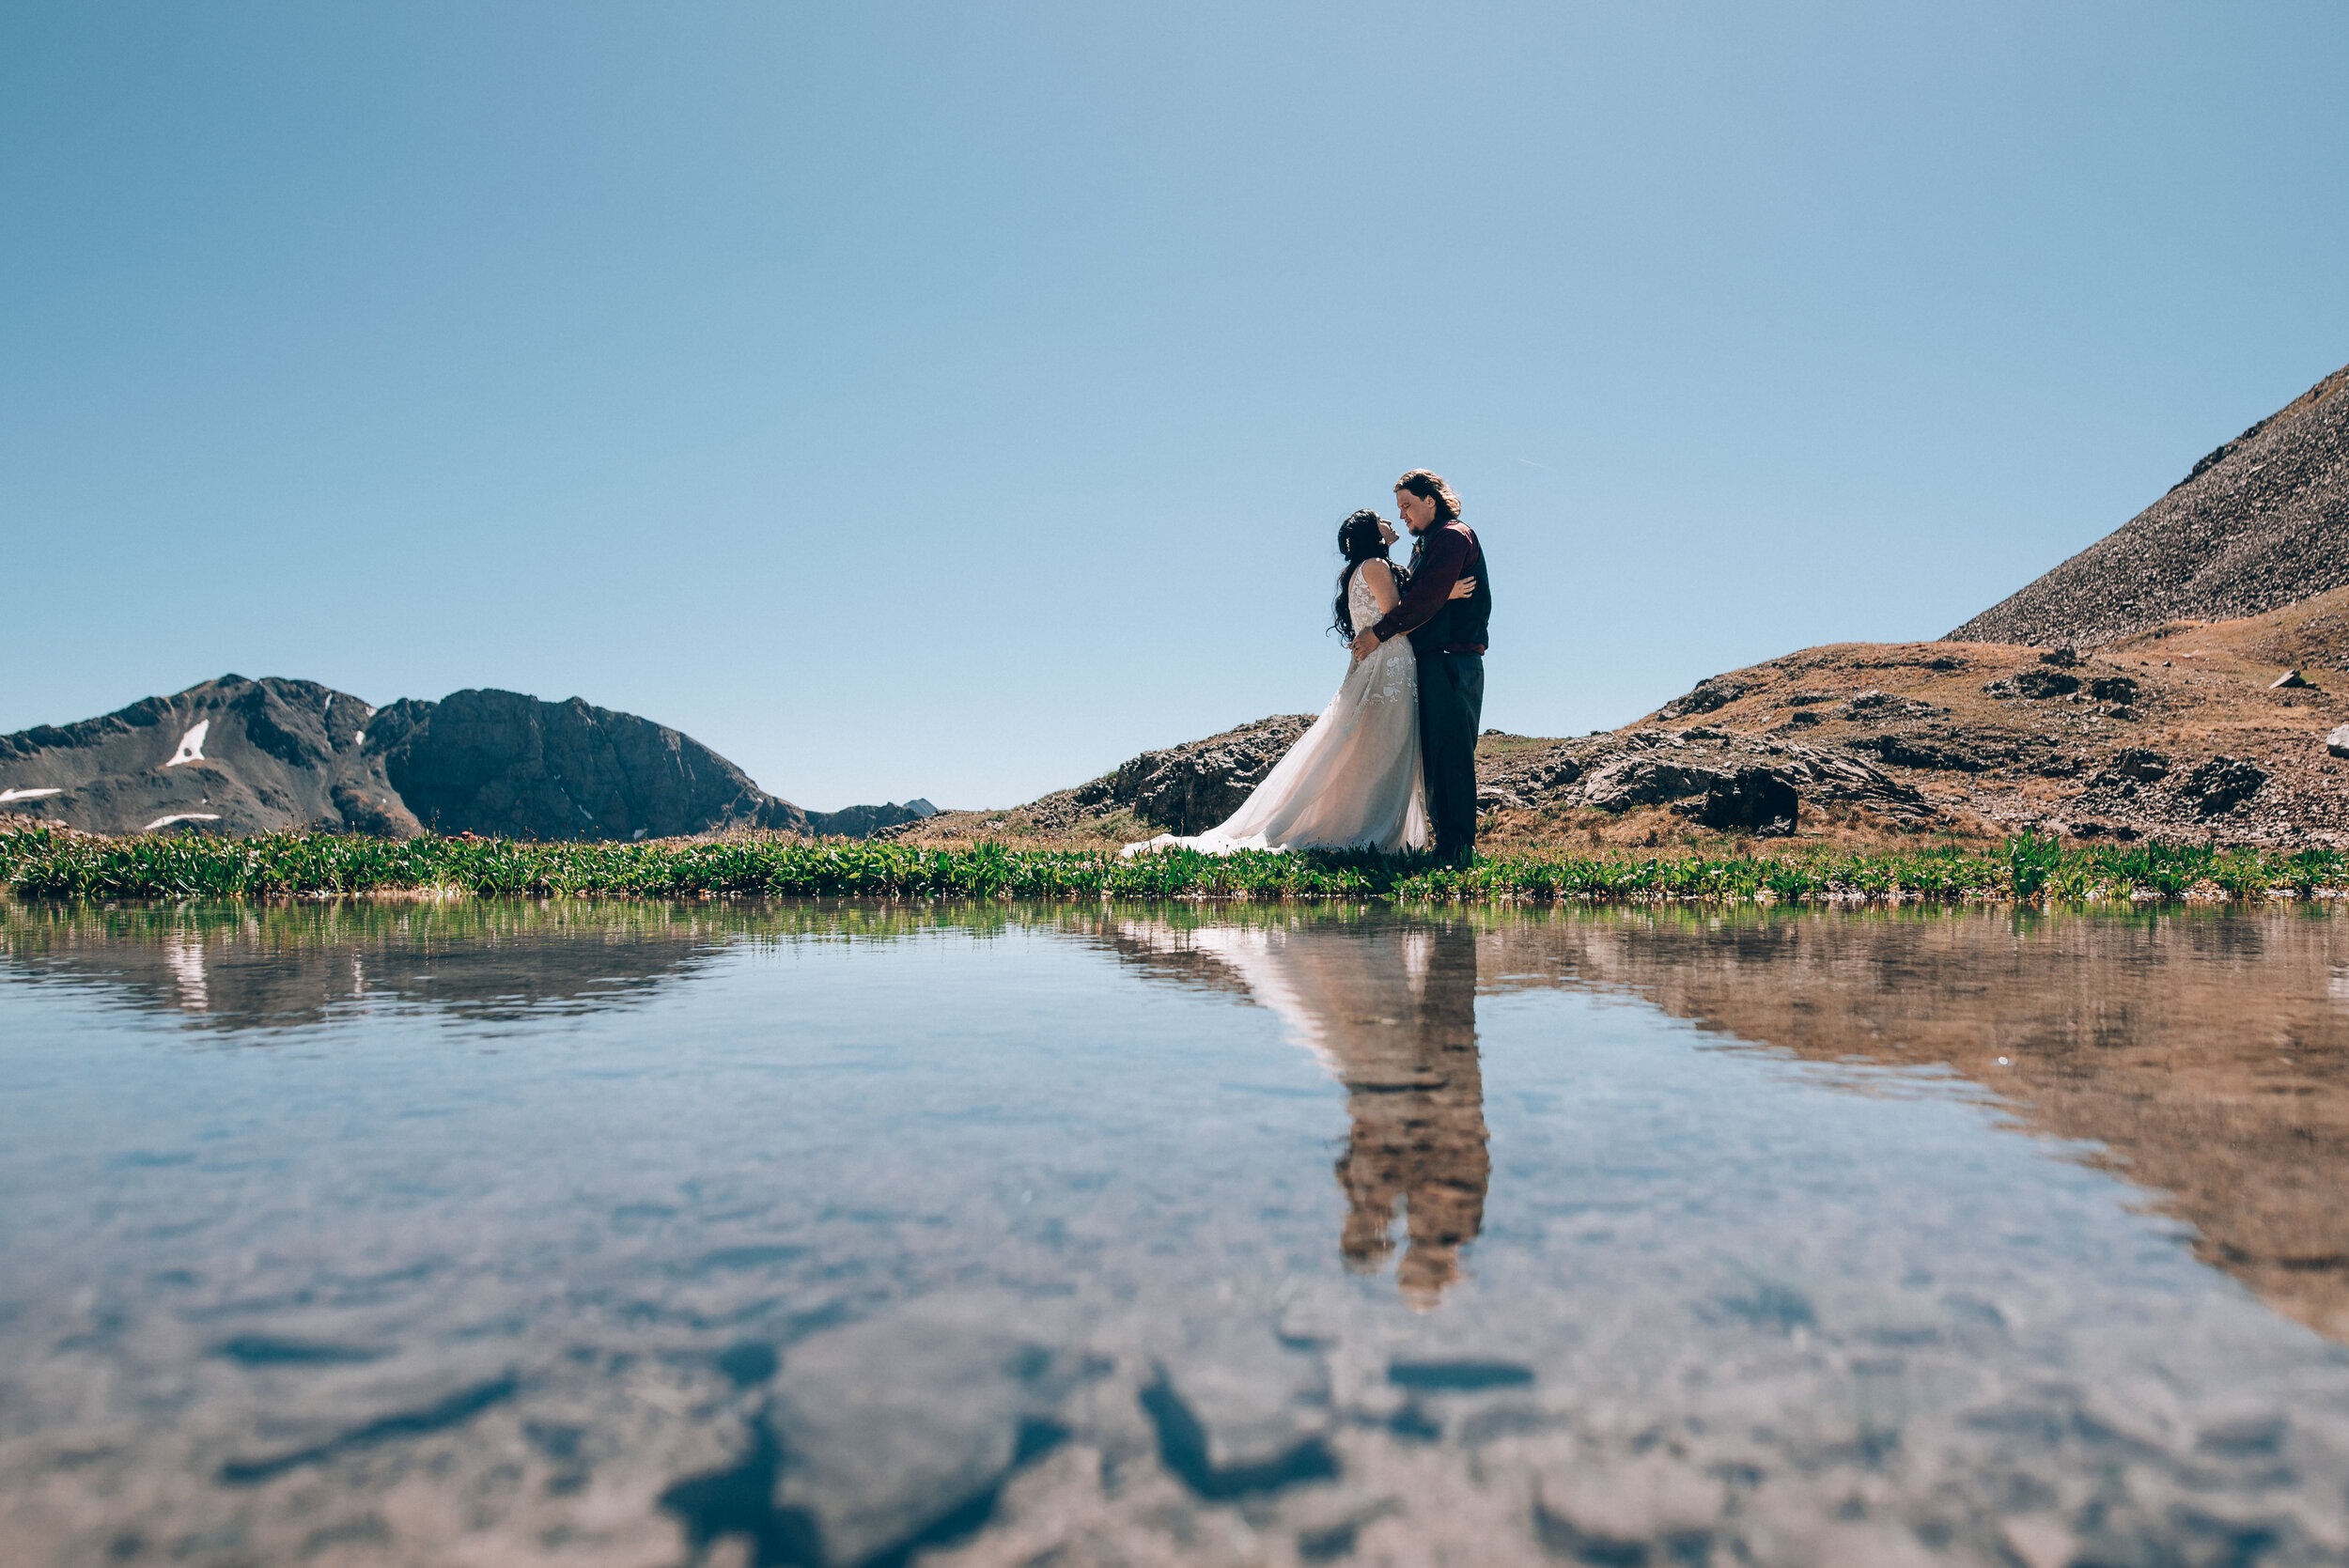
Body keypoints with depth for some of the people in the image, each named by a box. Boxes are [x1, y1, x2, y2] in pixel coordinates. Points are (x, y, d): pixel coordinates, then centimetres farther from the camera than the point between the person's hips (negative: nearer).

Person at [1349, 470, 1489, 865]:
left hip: (1452, 660, -9)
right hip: (1428, 661, 9)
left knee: (1451, 751, -13)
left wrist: (1380, 632, -14)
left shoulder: (1454, 536, -4)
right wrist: (1374, 633, 6)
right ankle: (1446, 842, 8)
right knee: (1433, 753, 6)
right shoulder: (1422, 547, 25)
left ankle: (1459, 845, -14)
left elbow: (1428, 597, -15)